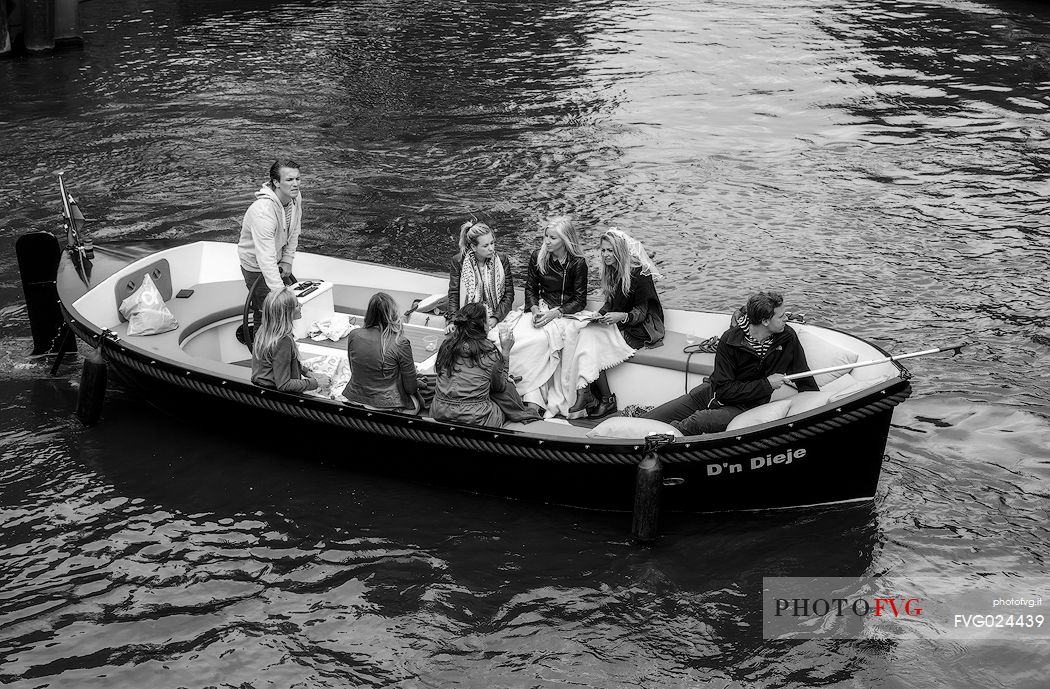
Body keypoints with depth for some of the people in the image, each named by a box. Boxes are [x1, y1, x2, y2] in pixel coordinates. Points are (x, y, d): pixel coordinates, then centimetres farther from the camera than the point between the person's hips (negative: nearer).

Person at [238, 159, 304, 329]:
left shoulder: (295, 197, -14)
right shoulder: (262, 212, -40)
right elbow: (266, 260, -42)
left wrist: (288, 260, 0)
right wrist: (281, 294, -45)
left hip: (277, 261, 8)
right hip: (256, 266, -8)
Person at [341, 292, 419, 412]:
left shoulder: (353, 335, -10)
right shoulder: (401, 343, -21)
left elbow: (353, 369, 8)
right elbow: (411, 388, -11)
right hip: (386, 405, -6)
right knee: (417, 403, 25)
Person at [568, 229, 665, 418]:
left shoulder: (639, 274, -13)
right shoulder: (611, 272, 12)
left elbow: (641, 313, -13)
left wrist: (622, 316, -30)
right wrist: (598, 315, -1)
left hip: (638, 331, -7)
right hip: (617, 326, 7)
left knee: (591, 338, -24)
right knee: (587, 333, -21)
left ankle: (607, 400, -18)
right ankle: (585, 394, -27)